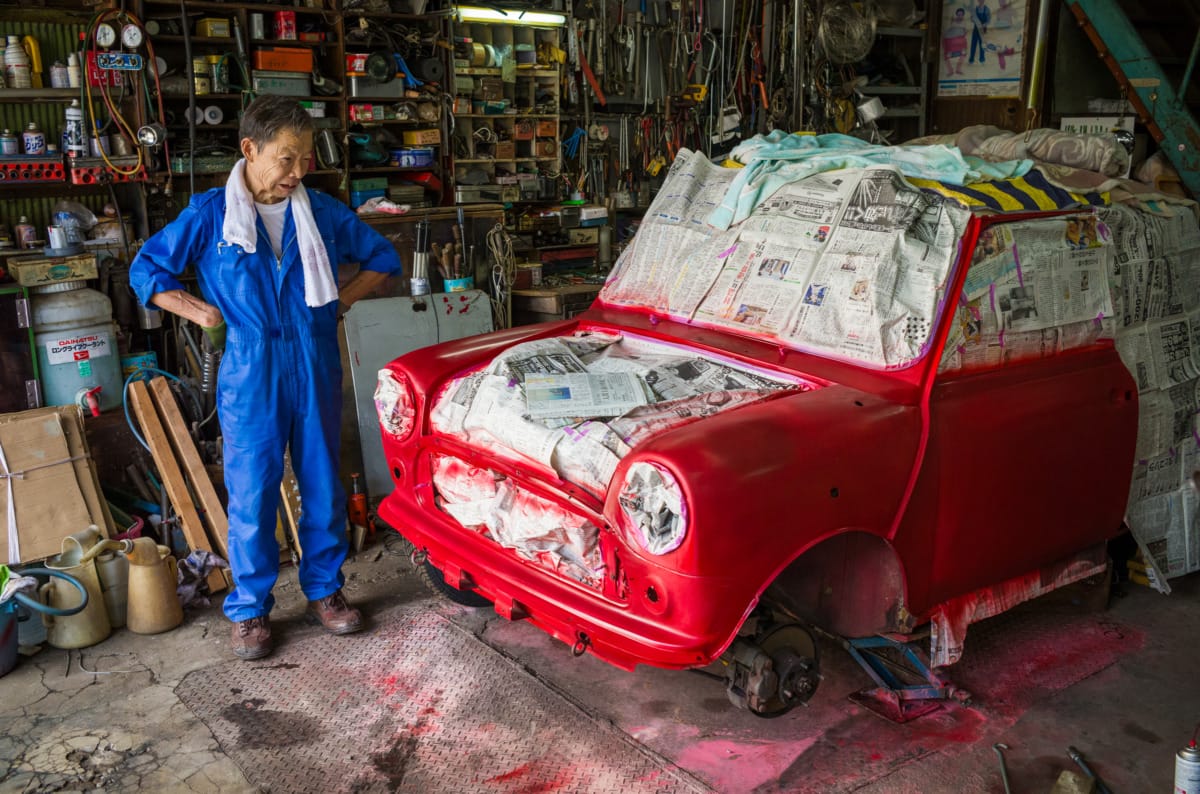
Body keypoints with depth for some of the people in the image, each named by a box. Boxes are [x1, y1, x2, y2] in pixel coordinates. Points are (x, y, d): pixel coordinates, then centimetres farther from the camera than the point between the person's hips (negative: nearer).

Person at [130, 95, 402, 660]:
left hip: (316, 374, 3)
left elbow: (382, 257, 15)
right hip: (250, 380, -2)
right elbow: (146, 271, 7)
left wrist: (341, 300, 4)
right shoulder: (210, 215, -3)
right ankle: (250, 608, 19)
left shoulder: (322, 213, 3)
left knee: (324, 487, 11)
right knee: (252, 496, 3)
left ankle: (325, 590, 28)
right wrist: (200, 312, -3)